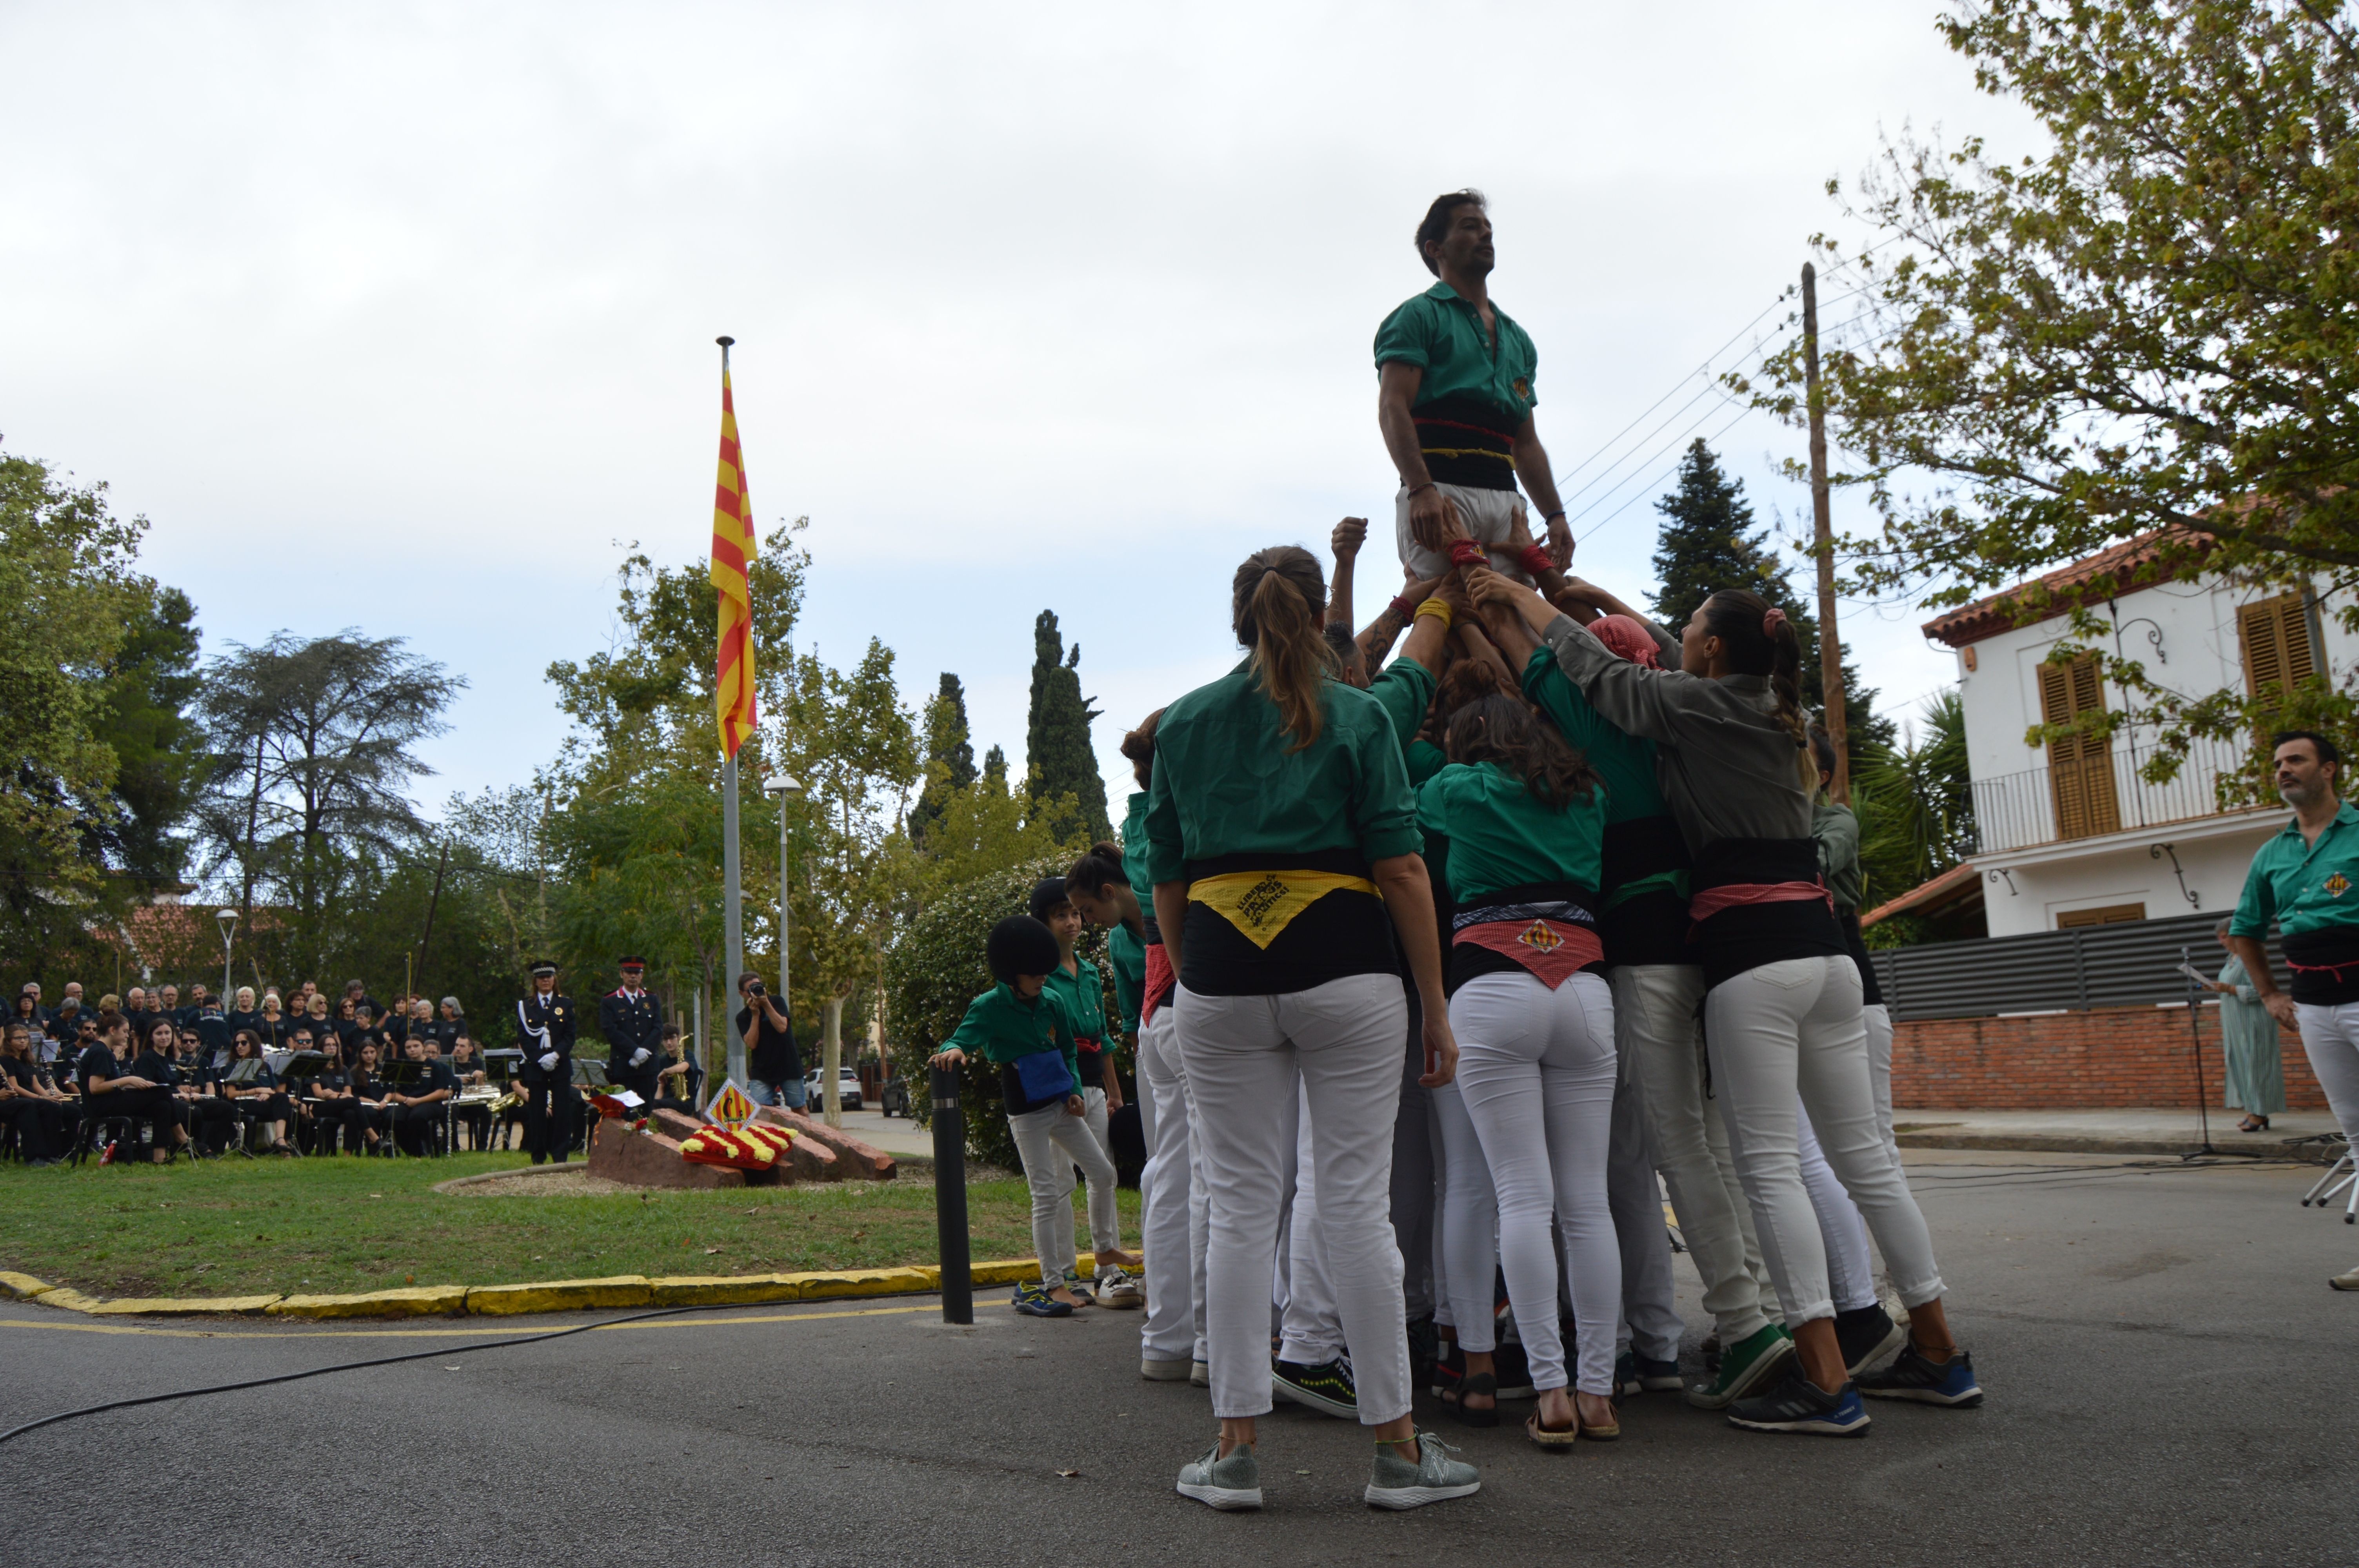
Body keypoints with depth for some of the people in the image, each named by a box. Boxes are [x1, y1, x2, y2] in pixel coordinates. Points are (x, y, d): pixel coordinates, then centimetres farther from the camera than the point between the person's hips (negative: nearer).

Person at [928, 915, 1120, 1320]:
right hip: (1026, 1112, -6)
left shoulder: (1050, 1002, 5)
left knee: (1104, 1173, 8)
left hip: (1060, 1105, 6)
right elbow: (964, 1036, -22)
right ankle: (1054, 1283, 1)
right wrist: (953, 1050, -46)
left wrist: (1075, 1089, 5)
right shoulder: (990, 1007, -9)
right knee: (1046, 1194, -6)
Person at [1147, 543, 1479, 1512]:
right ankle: (1396, 1448, 10)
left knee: (1239, 1205, 7)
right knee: (1358, 1202, 2)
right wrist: (1435, 1007, 0)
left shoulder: (1181, 723, 11)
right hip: (1344, 964, -2)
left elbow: (1165, 880, 12)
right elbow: (1400, 866, -3)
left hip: (1220, 970, 2)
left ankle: (1235, 1449, 10)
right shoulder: (1357, 716, 2)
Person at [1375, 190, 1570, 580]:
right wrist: (1421, 489, -22)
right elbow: (1392, 408, -7)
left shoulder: (1518, 339, 27)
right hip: (1439, 491, -6)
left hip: (1504, 499, 6)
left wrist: (1554, 515, 14)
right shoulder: (1420, 315, 7)